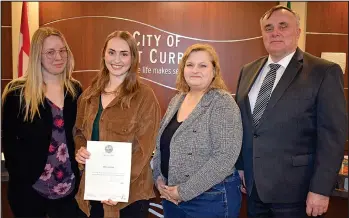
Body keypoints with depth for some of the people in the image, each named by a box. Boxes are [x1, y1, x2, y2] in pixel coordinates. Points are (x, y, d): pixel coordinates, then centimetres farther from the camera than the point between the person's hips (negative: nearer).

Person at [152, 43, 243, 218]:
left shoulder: (222, 103, -14)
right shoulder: (176, 100, 6)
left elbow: (225, 157, -22)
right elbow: (160, 145, 12)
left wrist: (184, 190, -19)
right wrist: (159, 179, -2)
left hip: (211, 198, -6)